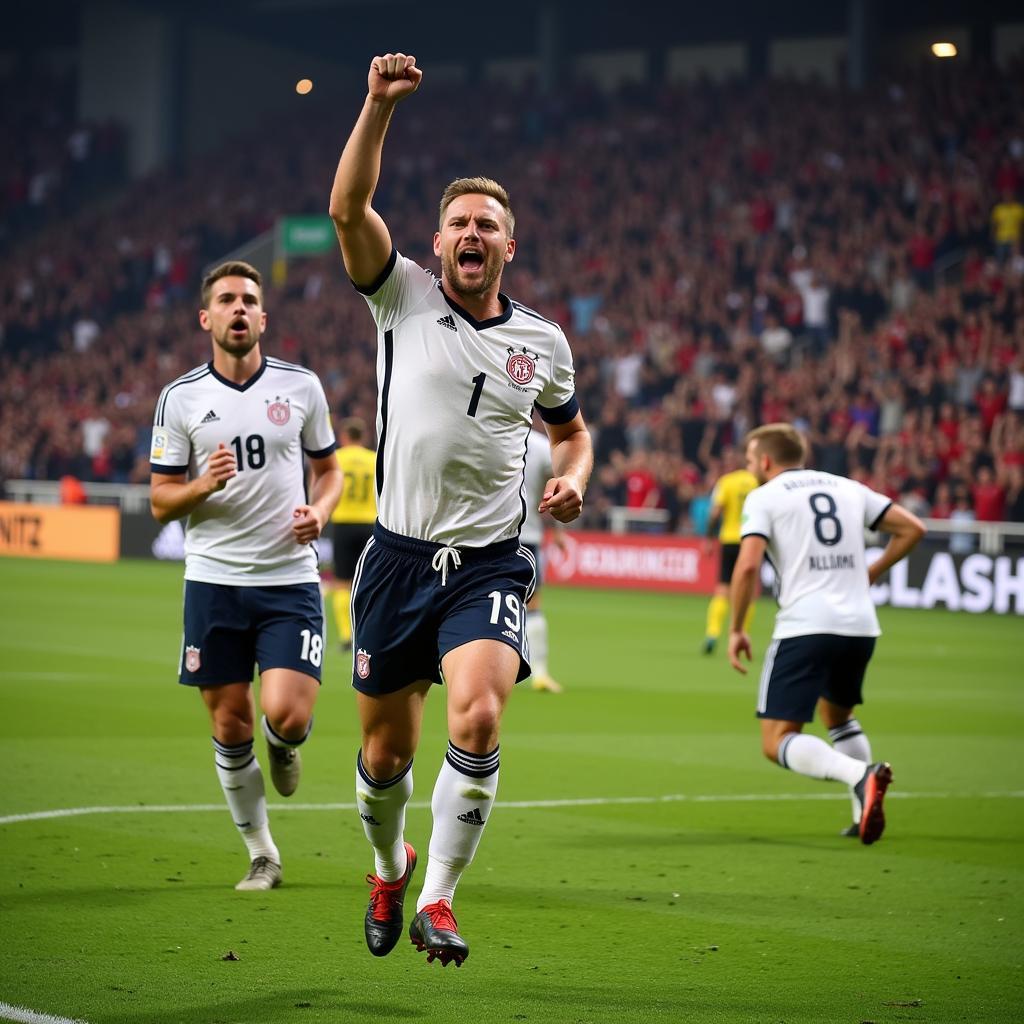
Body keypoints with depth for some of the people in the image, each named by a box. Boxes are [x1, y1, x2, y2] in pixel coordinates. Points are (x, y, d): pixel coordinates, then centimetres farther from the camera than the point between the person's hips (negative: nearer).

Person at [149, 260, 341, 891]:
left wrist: (319, 512, -6)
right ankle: (262, 856, 19)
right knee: (230, 726, 3)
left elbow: (330, 468, 15)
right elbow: (161, 501, 4)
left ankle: (284, 746, 23)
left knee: (287, 715, -15)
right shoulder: (181, 398, 2)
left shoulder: (301, 385, 3)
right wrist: (201, 486, -17)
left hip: (290, 579, -1)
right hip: (214, 582, 1)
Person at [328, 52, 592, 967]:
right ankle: (389, 870, 38)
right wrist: (380, 104, -24)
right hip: (398, 557, 0)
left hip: (490, 565, 0)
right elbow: (348, 209, -15)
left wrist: (574, 477, 2)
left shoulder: (542, 342, 6)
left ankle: (438, 899, -11)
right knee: (385, 753, 8)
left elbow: (572, 427, 24)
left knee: (477, 720, -24)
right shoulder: (404, 298, 0)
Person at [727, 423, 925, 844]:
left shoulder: (763, 497, 2)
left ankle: (860, 775, -29)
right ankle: (865, 816, 19)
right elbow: (912, 528, 15)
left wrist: (736, 630, -1)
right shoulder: (848, 488, 17)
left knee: (778, 742, -4)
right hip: (861, 626, 6)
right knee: (837, 716, 30)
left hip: (804, 628, -6)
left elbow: (747, 565, -11)